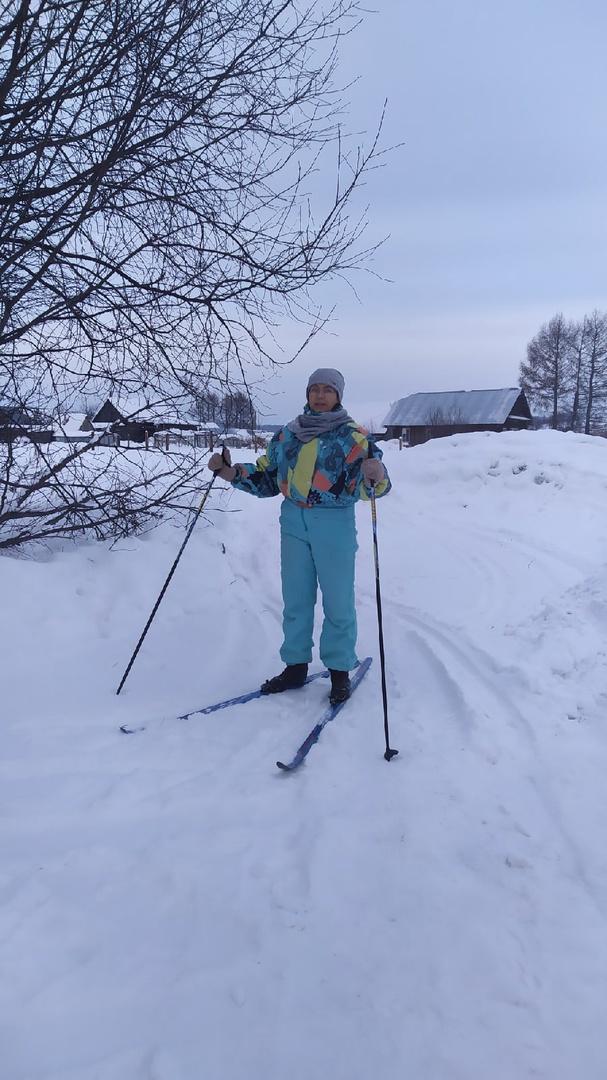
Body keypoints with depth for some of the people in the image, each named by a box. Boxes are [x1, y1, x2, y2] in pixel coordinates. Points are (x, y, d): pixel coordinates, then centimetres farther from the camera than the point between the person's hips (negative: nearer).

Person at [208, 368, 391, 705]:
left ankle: (340, 671, 17)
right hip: (293, 523, 4)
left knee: (337, 601, 2)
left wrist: (374, 476, -40)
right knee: (295, 598, 11)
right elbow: (265, 478, 16)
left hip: (335, 526, -4)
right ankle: (295, 666, 24)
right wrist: (230, 471, 2)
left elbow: (368, 486, -16)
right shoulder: (287, 435, 9)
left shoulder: (353, 437, -4)